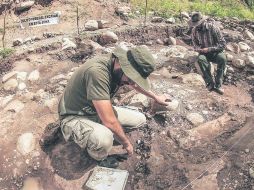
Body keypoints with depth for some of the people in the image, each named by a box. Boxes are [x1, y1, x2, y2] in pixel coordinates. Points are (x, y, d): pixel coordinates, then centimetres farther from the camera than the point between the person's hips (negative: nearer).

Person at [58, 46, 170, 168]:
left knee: (140, 120, 2)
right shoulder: (97, 71, -36)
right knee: (104, 139, -37)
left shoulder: (119, 72, -9)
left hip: (98, 111, 8)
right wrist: (126, 143, -16)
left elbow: (136, 84, 16)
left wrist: (155, 97, 30)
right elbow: (109, 121, -33)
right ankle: (99, 158, -2)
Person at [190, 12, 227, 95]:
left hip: (215, 52, -1)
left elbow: (223, 44, -15)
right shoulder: (194, 30, -6)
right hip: (204, 53, 2)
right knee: (200, 59, -35)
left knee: (222, 58, -36)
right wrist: (199, 49, -16)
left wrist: (209, 49, -25)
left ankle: (218, 85, -29)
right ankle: (210, 83, -32)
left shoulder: (213, 27, -17)